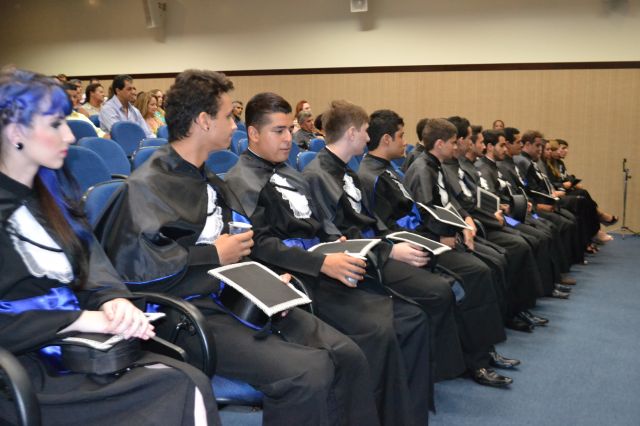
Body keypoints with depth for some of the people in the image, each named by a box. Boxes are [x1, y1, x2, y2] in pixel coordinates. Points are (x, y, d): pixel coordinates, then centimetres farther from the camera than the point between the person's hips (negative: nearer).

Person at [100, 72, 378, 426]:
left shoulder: (209, 182, 19)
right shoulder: (148, 185, -8)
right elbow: (133, 266, -22)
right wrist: (214, 255, -11)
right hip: (191, 312, -8)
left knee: (346, 355, -5)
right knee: (307, 372, -25)